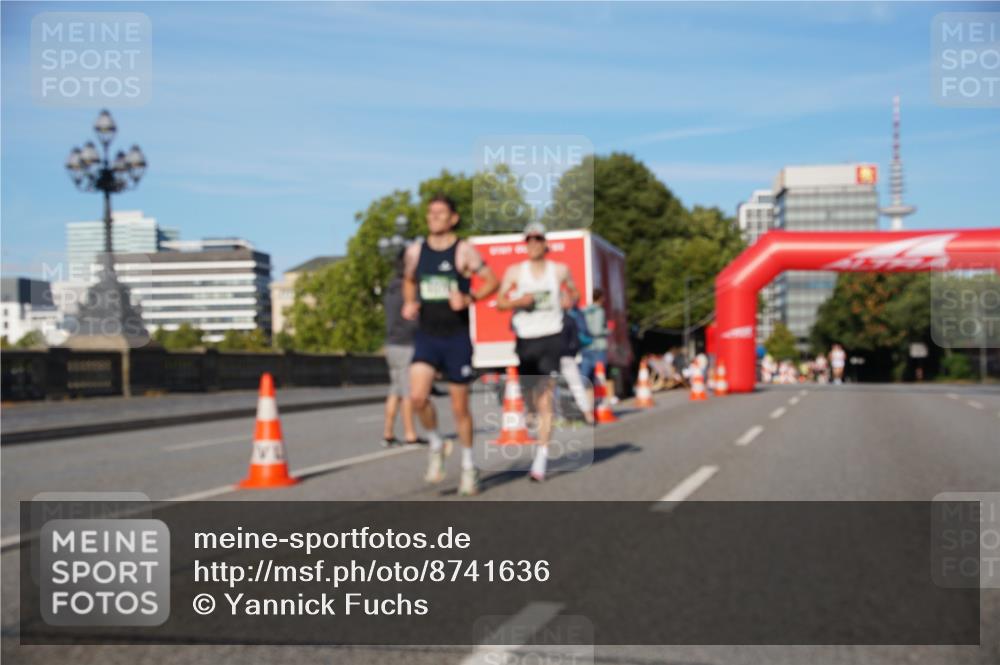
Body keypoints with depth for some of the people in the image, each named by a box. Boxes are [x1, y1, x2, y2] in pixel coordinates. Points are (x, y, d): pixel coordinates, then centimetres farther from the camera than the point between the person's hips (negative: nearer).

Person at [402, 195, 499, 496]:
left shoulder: (464, 251, -6)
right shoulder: (415, 251, 5)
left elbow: (491, 281, -3)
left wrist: (469, 299, -19)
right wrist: (409, 303, 3)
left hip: (457, 337, -2)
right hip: (426, 335, 3)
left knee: (460, 406, 5)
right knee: (417, 397, -18)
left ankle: (468, 467, 24)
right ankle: (436, 445, 9)